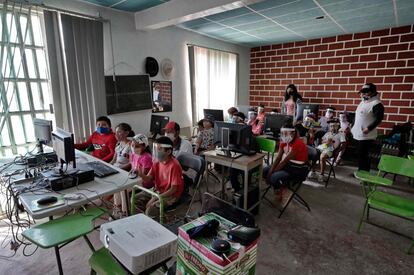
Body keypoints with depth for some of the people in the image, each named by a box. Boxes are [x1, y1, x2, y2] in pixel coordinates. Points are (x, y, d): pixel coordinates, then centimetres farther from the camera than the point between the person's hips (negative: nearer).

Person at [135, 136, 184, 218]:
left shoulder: (174, 165, -24)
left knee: (151, 208, -26)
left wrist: (156, 199, -23)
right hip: (157, 191, 8)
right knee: (135, 199, -1)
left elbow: (173, 189, -21)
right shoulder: (157, 162, -2)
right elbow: (148, 179, -1)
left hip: (171, 194, -7)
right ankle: (149, 216, 15)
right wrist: (141, 175, -22)